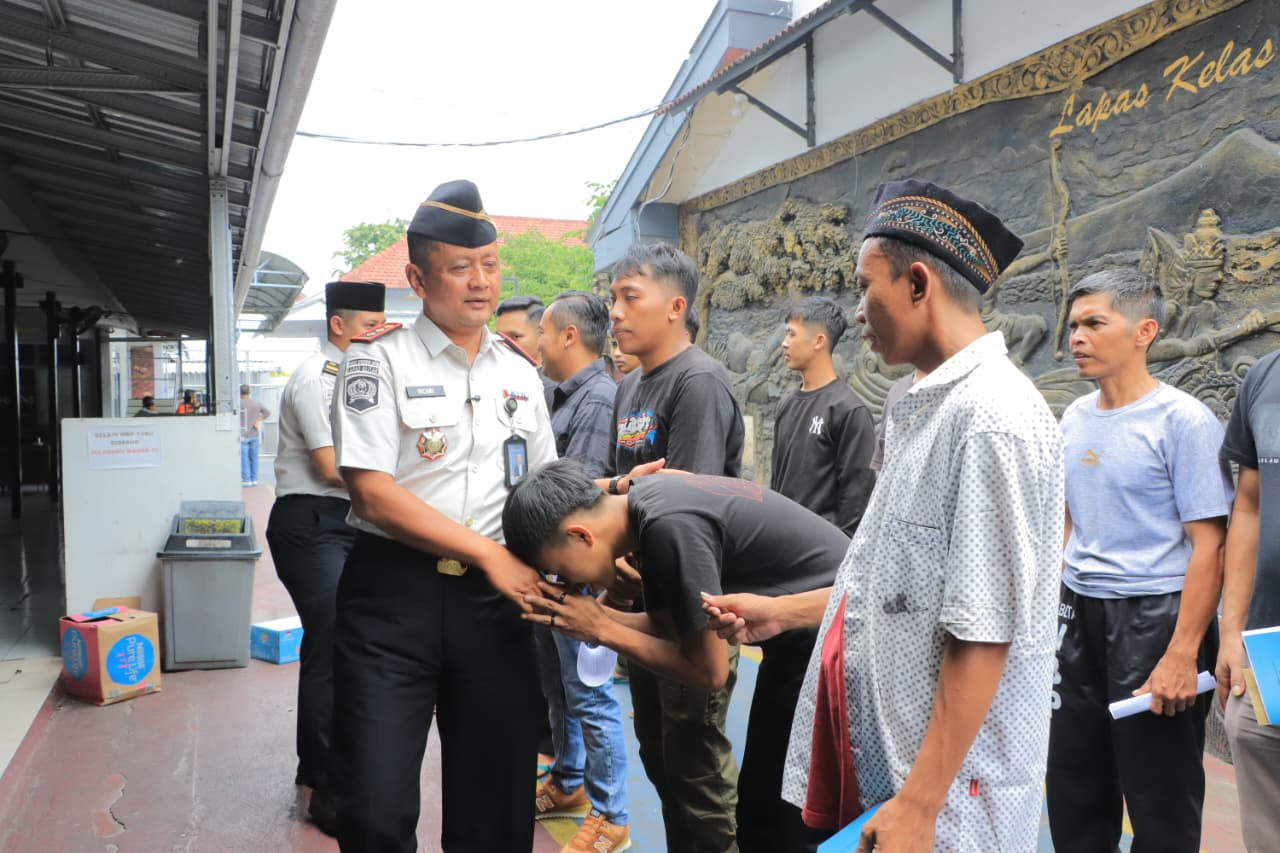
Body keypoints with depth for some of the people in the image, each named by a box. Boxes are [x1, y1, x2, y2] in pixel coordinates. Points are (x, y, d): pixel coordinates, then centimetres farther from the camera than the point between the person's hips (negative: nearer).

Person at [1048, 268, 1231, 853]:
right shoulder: (1075, 417, 8)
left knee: (1161, 804, 6)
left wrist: (1182, 655, -18)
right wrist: (1052, 606, 11)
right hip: (1078, 613, 6)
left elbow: (1207, 544, -13)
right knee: (1073, 791, 14)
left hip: (1154, 615, -6)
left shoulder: (1182, 420, -10)